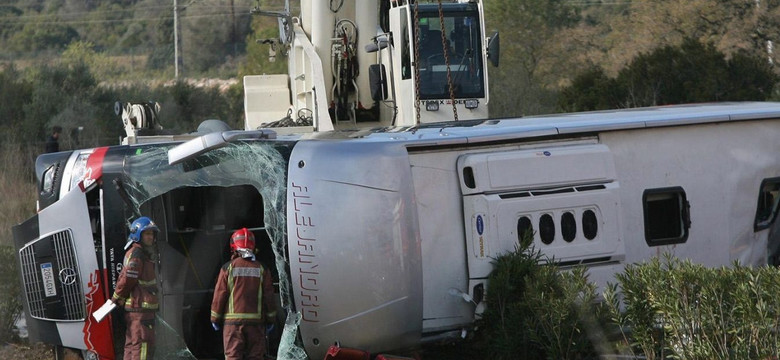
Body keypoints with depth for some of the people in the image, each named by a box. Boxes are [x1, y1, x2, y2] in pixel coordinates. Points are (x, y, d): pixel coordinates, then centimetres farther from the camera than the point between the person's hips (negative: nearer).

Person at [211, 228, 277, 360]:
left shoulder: (228, 268, -2)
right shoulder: (261, 269, 4)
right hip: (256, 321, 2)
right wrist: (270, 319, 15)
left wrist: (215, 318, 9)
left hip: (233, 321, -2)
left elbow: (219, 295, -1)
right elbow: (269, 296, 6)